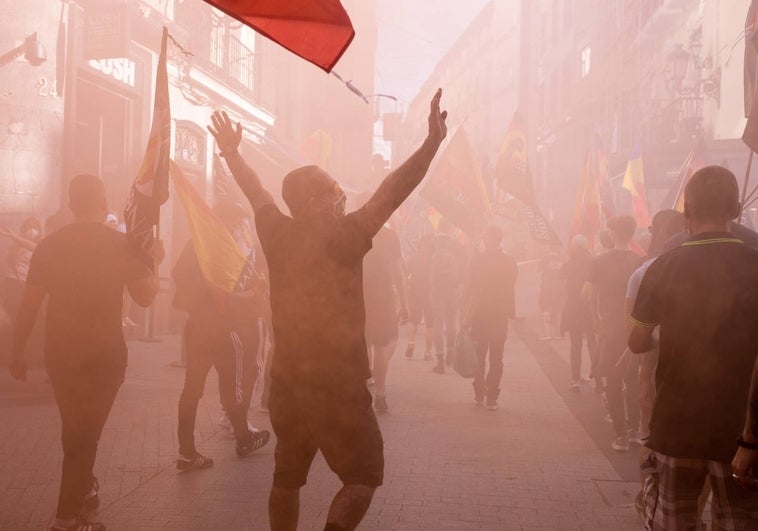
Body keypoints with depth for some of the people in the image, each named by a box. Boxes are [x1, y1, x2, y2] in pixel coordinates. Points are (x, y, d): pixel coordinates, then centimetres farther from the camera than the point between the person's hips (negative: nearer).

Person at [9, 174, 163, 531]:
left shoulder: (49, 245, -1)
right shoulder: (121, 244, -8)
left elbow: (29, 304, -1)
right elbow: (146, 296, -5)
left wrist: (18, 352, 7)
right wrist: (155, 263, 11)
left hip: (59, 352, 3)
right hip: (104, 353, -3)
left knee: (73, 428, 22)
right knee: (86, 432, 4)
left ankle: (83, 489, 40)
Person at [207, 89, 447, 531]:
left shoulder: (277, 234, 0)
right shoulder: (342, 237, -15)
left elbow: (256, 191, 16)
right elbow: (392, 192, -20)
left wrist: (231, 152, 32)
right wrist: (433, 142, -21)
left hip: (286, 382, 6)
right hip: (339, 385, -6)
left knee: (287, 477, 16)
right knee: (363, 476, 4)